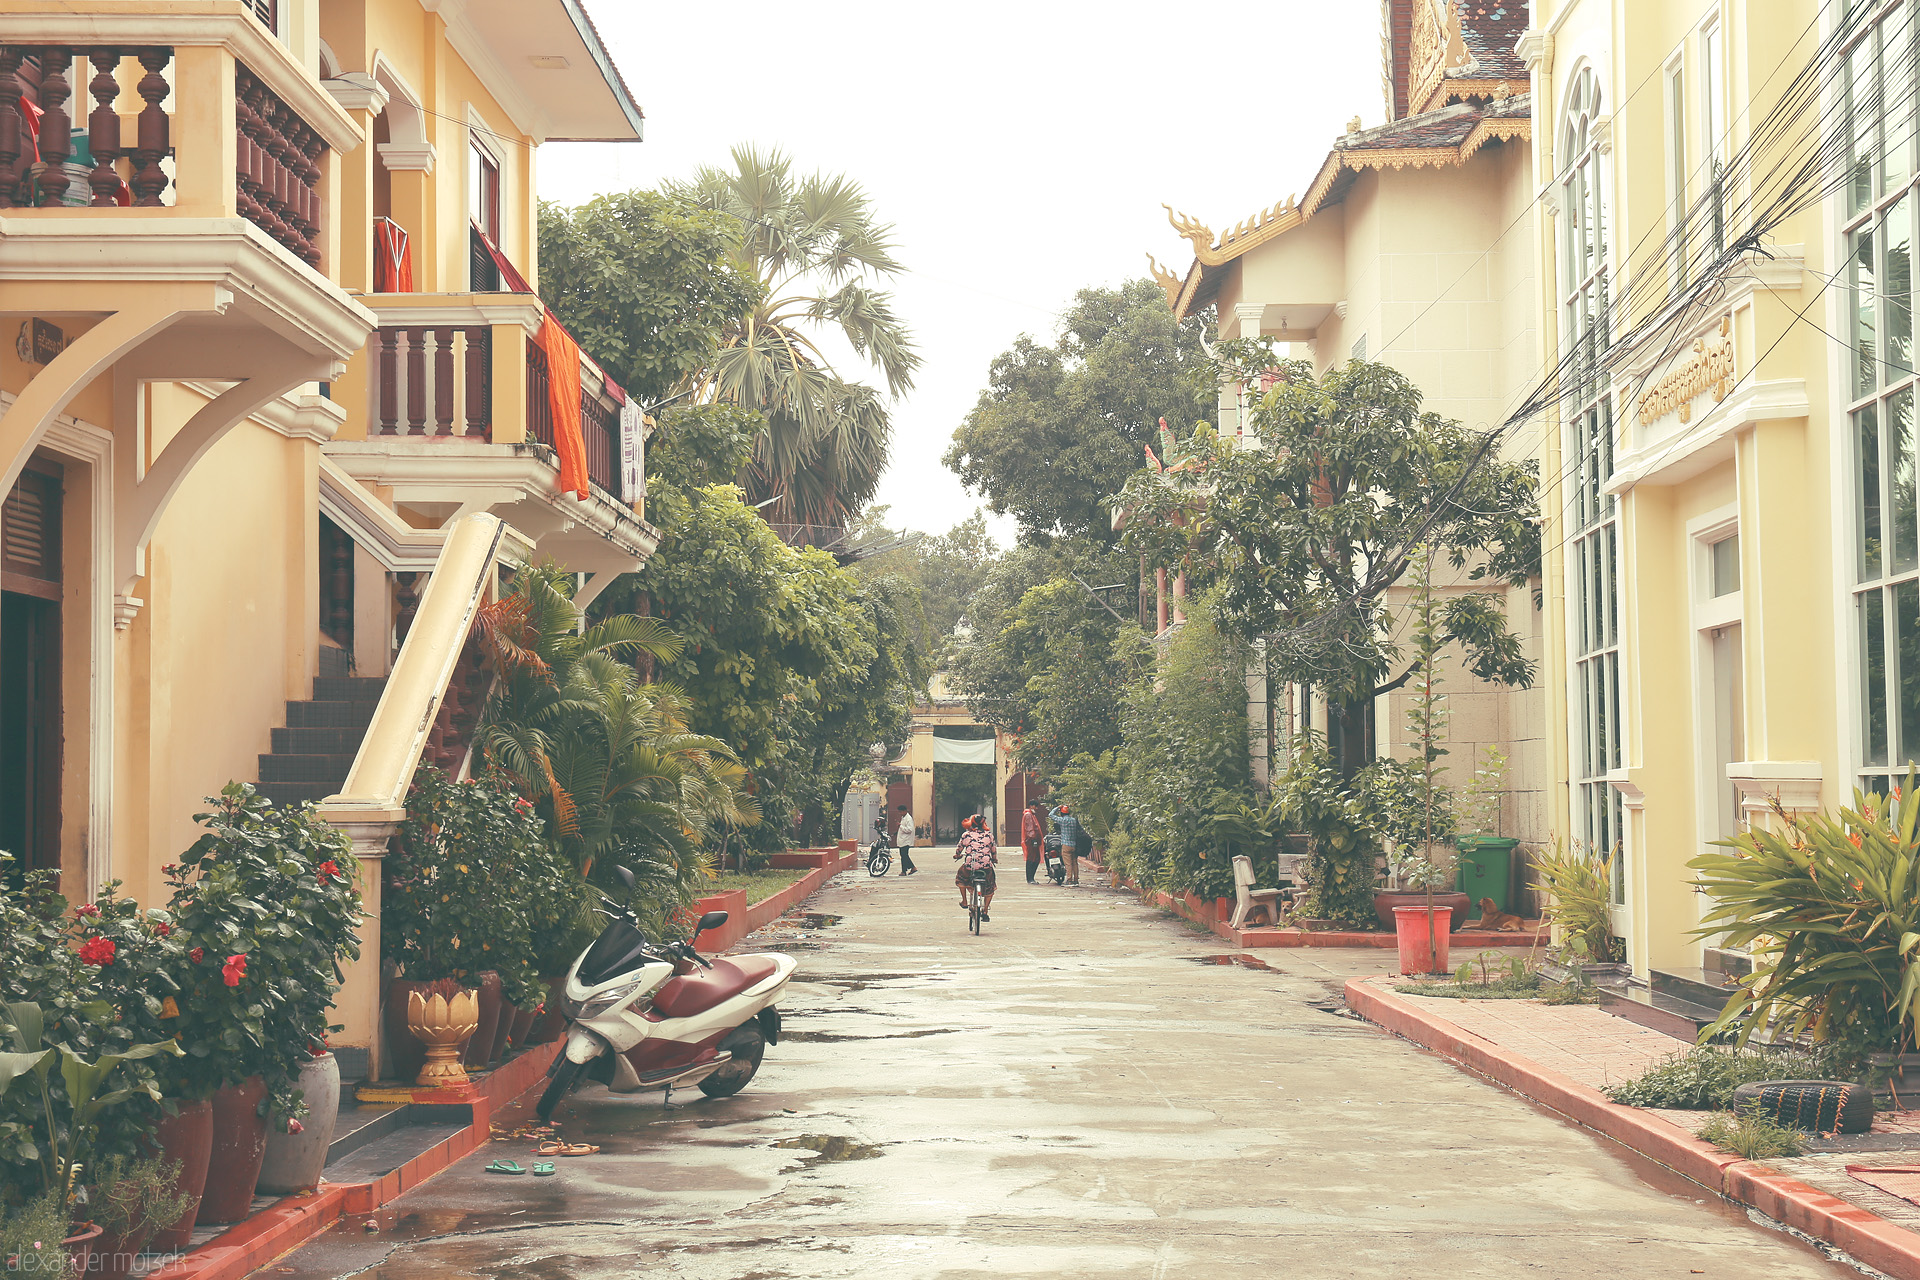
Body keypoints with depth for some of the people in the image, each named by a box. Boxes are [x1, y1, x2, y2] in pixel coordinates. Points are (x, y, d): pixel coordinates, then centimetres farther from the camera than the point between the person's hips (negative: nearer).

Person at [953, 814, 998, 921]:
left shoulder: (966, 835, 5)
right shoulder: (988, 835, 7)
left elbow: (959, 849, 17)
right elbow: (994, 851, 16)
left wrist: (957, 856, 40)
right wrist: (995, 859, 37)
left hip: (969, 867, 0)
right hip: (986, 866, 0)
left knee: (960, 877, 33)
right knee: (990, 887, 22)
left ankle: (964, 901, 33)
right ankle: (985, 911, 15)